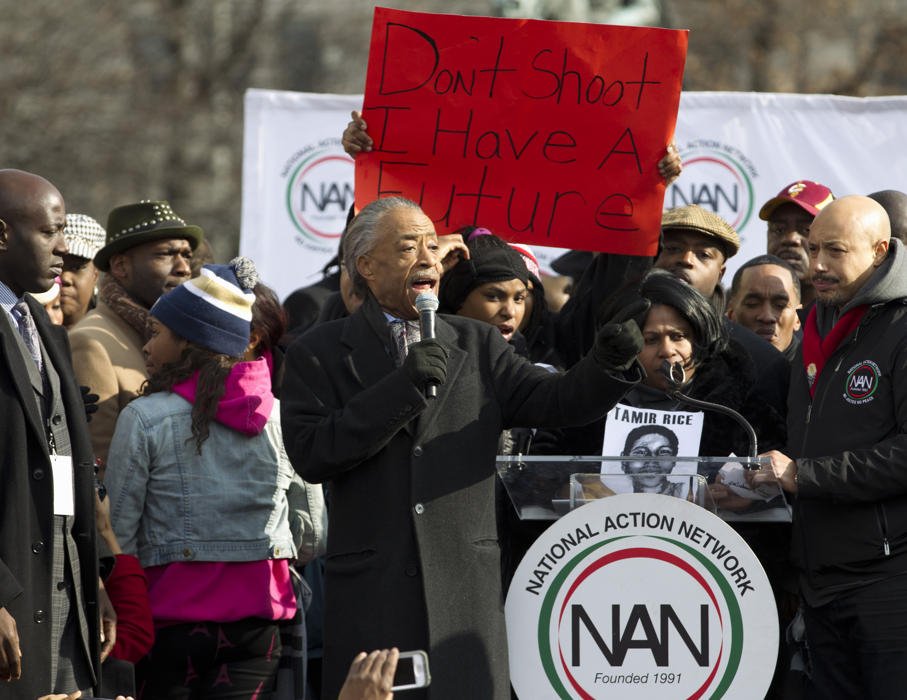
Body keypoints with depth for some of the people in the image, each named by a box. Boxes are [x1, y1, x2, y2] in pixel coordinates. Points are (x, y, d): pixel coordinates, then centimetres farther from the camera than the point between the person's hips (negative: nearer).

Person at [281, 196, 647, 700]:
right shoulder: (320, 354, 6)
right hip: (370, 595, -2)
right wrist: (403, 387, -15)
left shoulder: (478, 345, 14)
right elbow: (310, 454, -8)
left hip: (466, 593, 2)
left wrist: (609, 363, -19)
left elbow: (554, 401, 2)